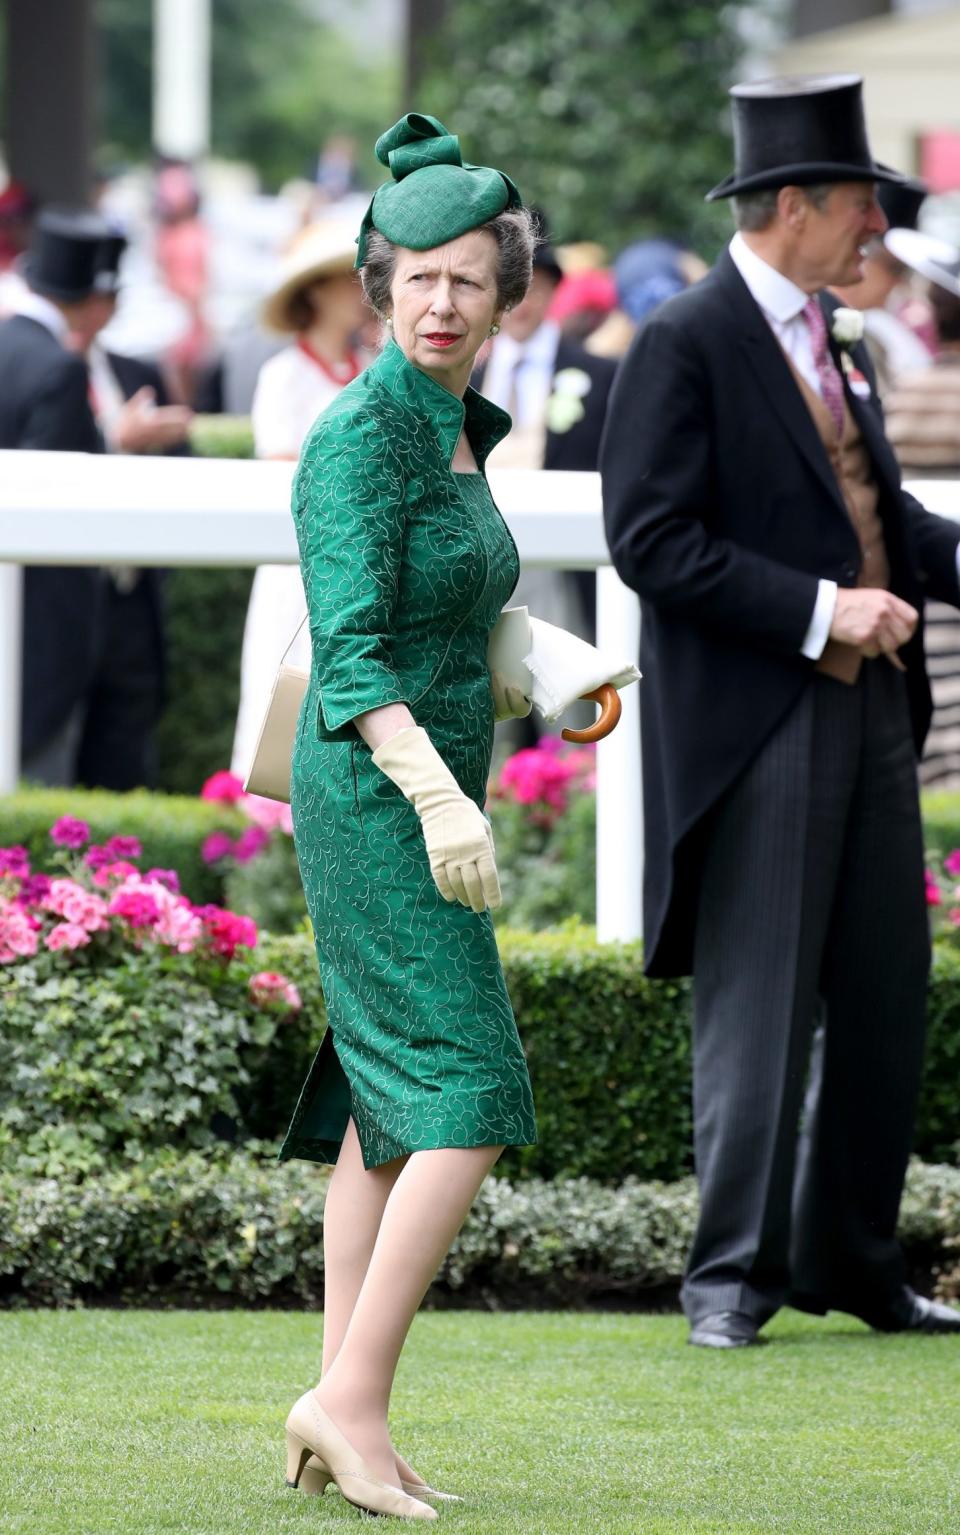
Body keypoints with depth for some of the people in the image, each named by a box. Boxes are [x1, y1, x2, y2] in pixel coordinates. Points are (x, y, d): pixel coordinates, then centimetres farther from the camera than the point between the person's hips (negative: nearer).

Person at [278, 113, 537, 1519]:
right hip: (377, 801, -9)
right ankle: (352, 1401, -13)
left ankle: (344, 1417, 9)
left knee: (391, 1102, 8)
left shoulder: (456, 430, 12)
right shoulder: (361, 436, -16)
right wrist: (438, 797, -35)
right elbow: (349, 647, -24)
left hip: (426, 791, 9)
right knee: (471, 1098, -13)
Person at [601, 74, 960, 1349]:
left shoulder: (828, 337, 15)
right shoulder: (687, 343, -10)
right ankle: (734, 1272, 6)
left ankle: (851, 1261, 21)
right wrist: (820, 609, -19)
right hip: (759, 725, -8)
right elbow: (652, 539, -16)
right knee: (756, 1007, -3)